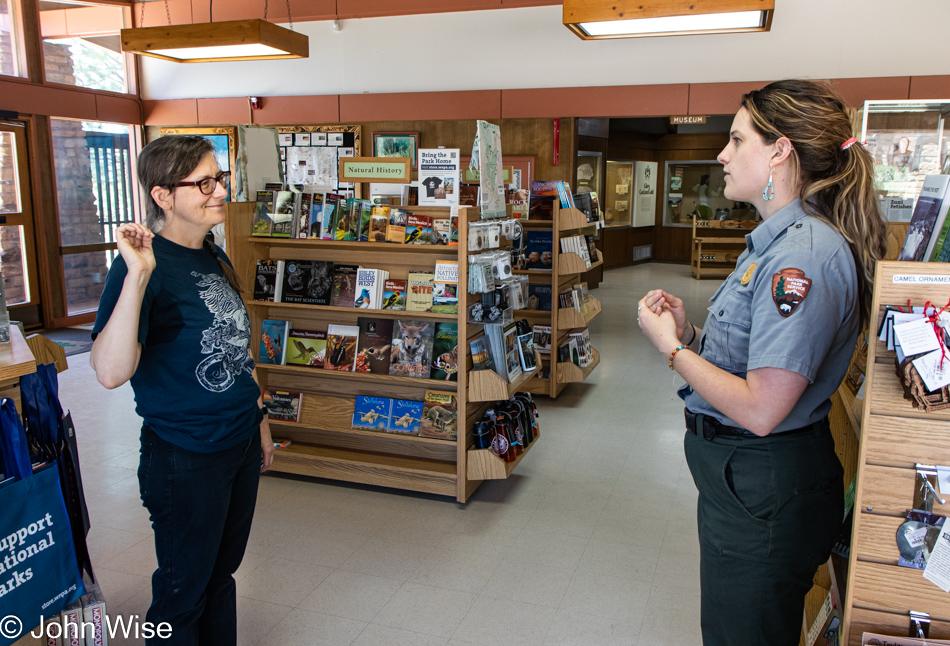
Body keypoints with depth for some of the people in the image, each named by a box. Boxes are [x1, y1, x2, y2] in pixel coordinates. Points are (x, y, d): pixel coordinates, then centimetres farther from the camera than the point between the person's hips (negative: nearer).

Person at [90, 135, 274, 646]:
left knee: (221, 574, 23)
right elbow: (111, 372, -33)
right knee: (184, 591, 12)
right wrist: (137, 276, -38)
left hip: (241, 445, 8)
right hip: (185, 458, -7)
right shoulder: (141, 266, -19)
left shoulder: (214, 258, 6)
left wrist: (259, 420, 18)